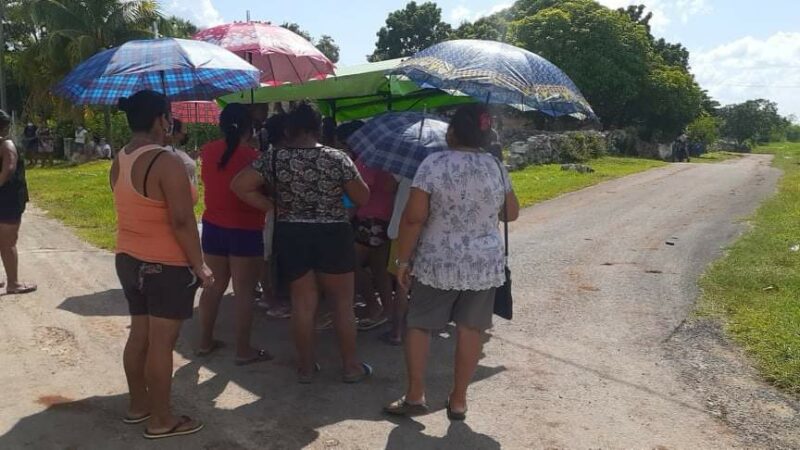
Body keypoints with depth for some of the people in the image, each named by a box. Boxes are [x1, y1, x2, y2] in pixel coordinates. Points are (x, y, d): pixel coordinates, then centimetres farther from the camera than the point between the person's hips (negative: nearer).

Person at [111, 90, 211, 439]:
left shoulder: (119, 160, 7)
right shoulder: (165, 162, -20)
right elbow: (182, 221, -23)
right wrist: (199, 265, -15)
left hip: (129, 259, 9)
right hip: (167, 265, -8)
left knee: (139, 334, 18)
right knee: (161, 342, 0)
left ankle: (138, 404, 31)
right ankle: (160, 420, 11)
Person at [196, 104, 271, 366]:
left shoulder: (208, 152, 2)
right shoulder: (252, 156, -15)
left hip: (213, 226, 6)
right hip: (245, 230, -6)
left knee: (215, 286, 17)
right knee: (244, 291, 1)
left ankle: (205, 342, 25)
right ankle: (243, 350, 7)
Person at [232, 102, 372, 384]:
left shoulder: (274, 158, -4)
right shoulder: (337, 158, -8)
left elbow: (240, 186, -7)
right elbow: (363, 198, -3)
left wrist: (272, 207, -2)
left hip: (291, 236, 2)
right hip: (332, 236, -2)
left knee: (302, 303, 11)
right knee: (343, 303, 9)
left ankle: (306, 367, 21)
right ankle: (351, 366, 18)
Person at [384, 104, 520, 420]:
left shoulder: (433, 164, -12)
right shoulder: (496, 167, 0)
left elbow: (414, 217, -15)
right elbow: (512, 214, 11)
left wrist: (403, 259, -6)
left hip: (437, 264, -3)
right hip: (485, 265, 3)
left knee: (418, 325, 12)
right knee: (470, 329, 10)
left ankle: (415, 396, 17)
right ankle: (458, 401, 19)